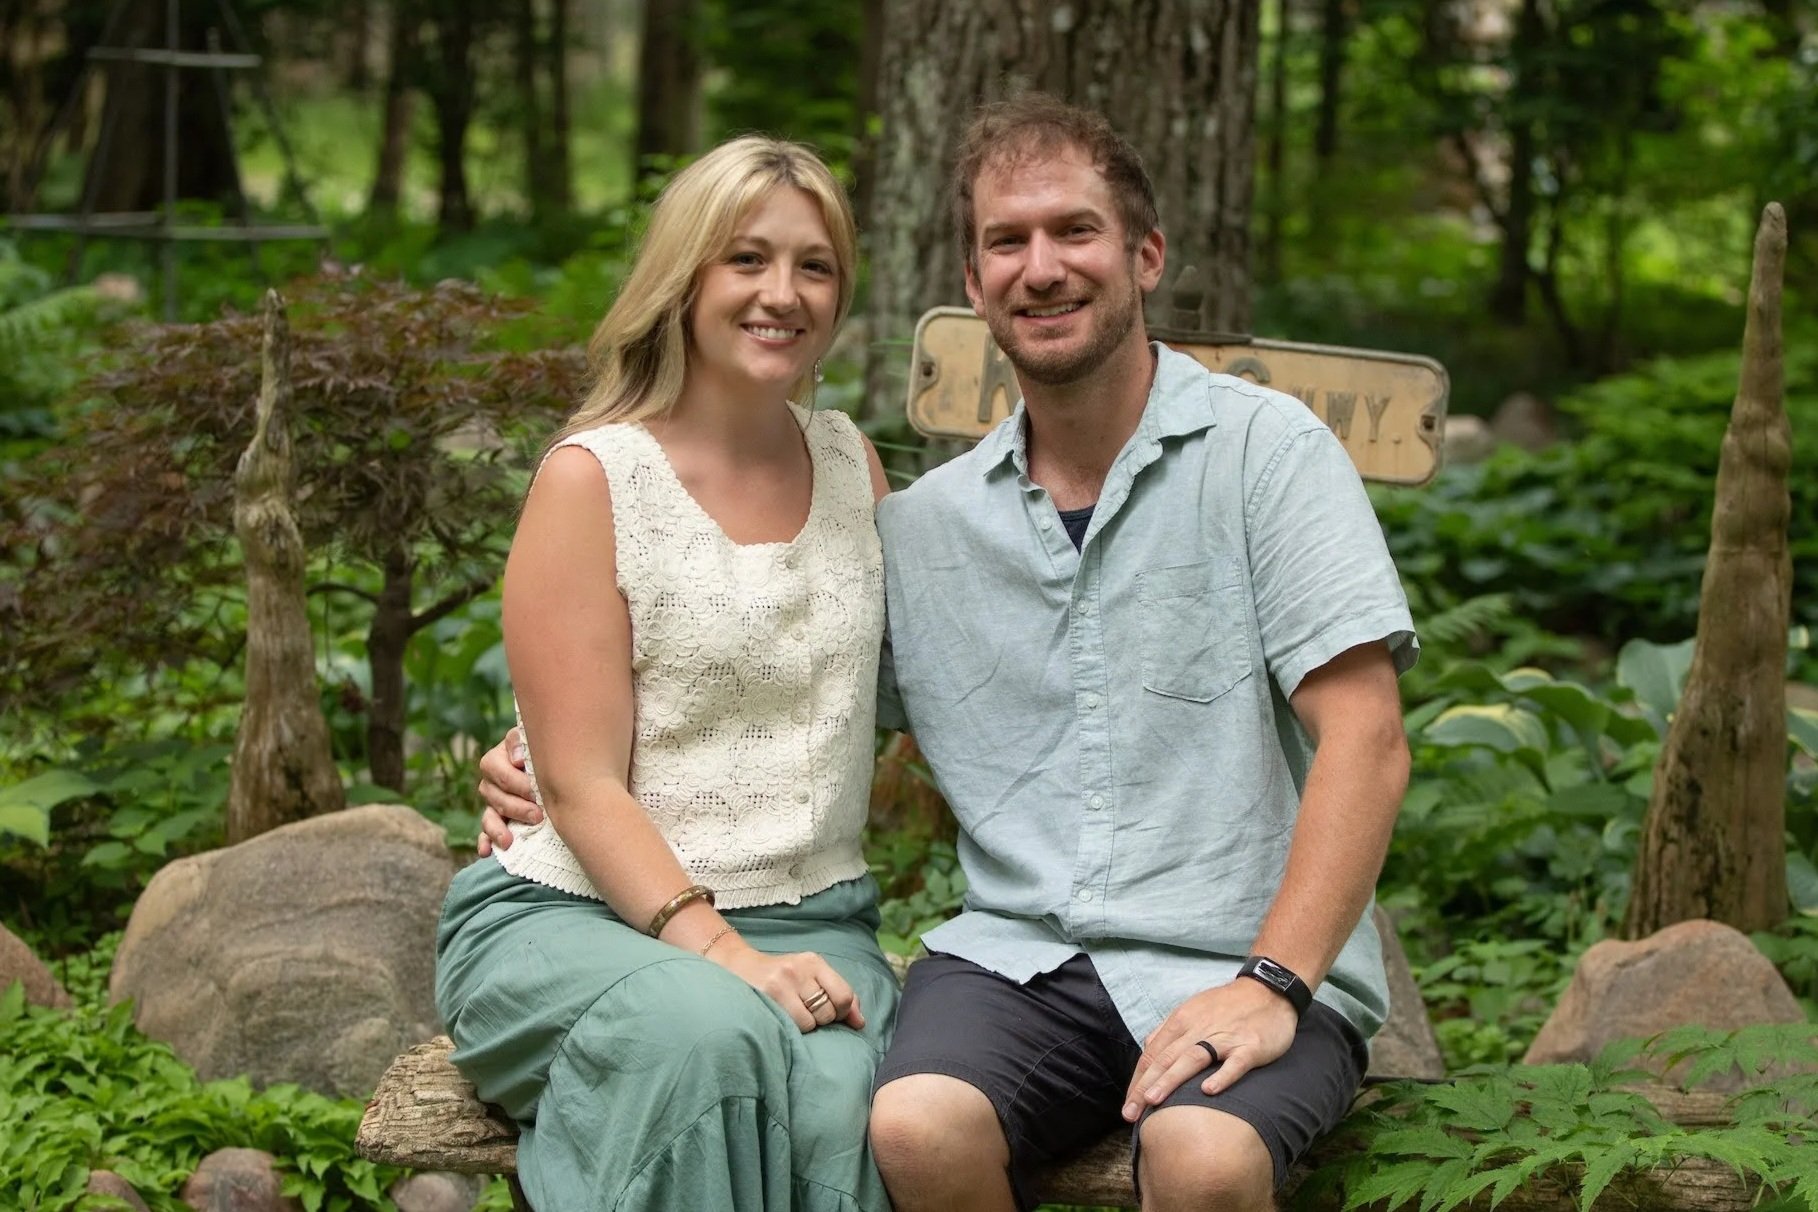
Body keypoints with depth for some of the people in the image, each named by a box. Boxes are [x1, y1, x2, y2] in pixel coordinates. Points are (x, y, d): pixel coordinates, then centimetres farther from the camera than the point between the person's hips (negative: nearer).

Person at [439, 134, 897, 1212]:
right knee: (710, 1037, -38)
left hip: (809, 919, 4)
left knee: (842, 1096, -32)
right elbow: (583, 788, -8)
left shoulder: (851, 462, 14)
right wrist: (723, 953, -21)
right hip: (574, 914, -3)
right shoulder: (594, 478, -3)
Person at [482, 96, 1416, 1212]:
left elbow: (1365, 740, -7)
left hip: (1231, 962, -3)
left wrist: (1272, 984, -18)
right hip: (1017, 954, 3)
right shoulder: (924, 525, 14)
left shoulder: (1263, 448, 1)